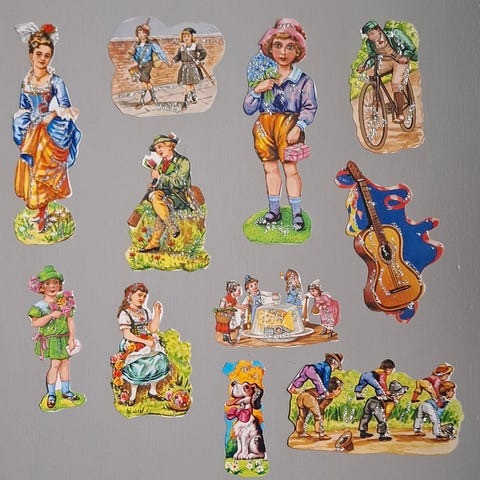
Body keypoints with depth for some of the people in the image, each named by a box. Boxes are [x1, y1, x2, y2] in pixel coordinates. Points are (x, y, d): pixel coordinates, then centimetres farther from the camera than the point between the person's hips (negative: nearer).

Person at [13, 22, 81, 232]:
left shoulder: (56, 81, -11)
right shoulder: (26, 81, 4)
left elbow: (66, 108, -9)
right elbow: (23, 110, 11)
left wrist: (53, 114, -25)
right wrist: (24, 133, 4)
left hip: (50, 133, -5)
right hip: (32, 133, 5)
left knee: (43, 173, -1)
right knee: (32, 172, 8)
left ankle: (42, 214, 10)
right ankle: (40, 210, 21)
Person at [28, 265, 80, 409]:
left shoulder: (65, 302, 0)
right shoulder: (40, 306, -9)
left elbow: (70, 321, 0)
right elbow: (34, 323, -18)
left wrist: (71, 339, -5)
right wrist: (52, 315, -24)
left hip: (64, 339, 4)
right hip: (50, 340, -4)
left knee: (65, 363, 11)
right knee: (55, 364, -4)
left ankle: (65, 391, 25)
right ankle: (51, 394, 10)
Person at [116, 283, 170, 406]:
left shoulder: (145, 312, 15)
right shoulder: (124, 313, -4)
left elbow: (153, 329, 11)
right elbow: (127, 335, -11)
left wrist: (157, 313, 5)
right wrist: (145, 342, -17)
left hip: (148, 342, 5)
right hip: (133, 345, -5)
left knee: (160, 360, -14)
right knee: (138, 366, -24)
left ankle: (152, 390, 1)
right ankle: (133, 394, -4)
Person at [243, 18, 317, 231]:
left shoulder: (303, 80, -1)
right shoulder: (262, 76, 8)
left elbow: (309, 107, -5)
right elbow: (248, 109, 7)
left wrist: (299, 126, -19)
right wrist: (256, 90, -10)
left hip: (288, 125, -4)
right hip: (264, 126, 4)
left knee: (291, 168, -6)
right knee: (270, 168, 11)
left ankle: (297, 213, 5)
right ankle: (274, 210, 24)